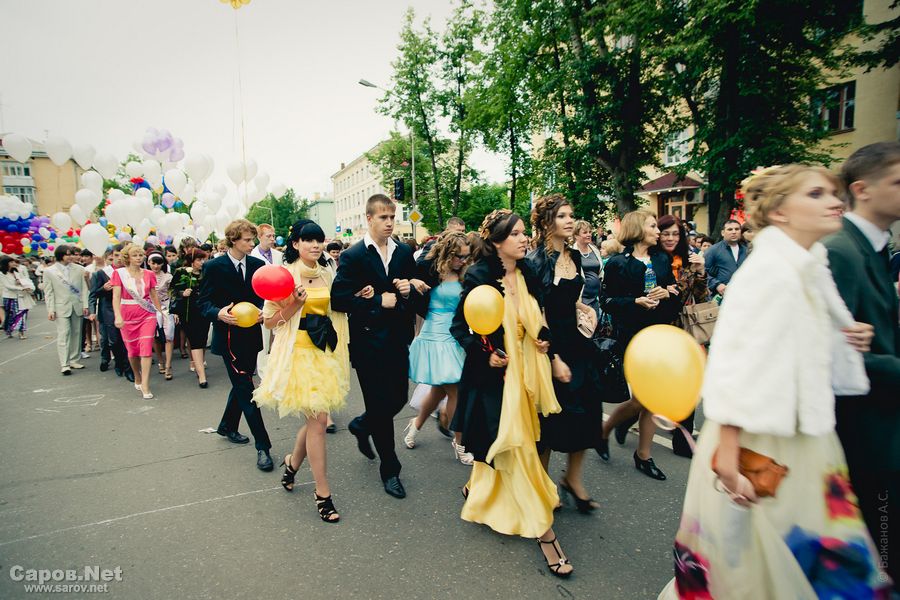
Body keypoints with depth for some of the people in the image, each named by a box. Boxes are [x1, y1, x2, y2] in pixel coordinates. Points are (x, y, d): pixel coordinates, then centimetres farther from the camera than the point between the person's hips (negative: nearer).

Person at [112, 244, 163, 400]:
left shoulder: (149, 274, 5)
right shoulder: (119, 273, -2)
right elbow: (116, 296, -9)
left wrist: (160, 312, 15)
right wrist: (118, 316, -21)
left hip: (147, 315, 1)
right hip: (128, 316, -1)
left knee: (146, 347, -9)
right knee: (132, 350, 10)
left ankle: (145, 385, -8)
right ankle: (137, 378, 33)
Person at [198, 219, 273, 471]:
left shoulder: (257, 265, 4)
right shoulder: (214, 267, -9)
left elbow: (263, 296, 8)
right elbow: (203, 301, -7)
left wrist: (262, 310, -14)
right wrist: (219, 314, -27)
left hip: (252, 335, 6)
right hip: (229, 336, -6)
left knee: (241, 385, 20)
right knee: (246, 390, -6)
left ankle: (227, 426, 43)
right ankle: (262, 446, -2)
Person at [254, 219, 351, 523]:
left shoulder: (326, 274, 9)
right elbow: (269, 321, -6)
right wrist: (294, 304, -21)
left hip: (325, 352, 6)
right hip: (299, 352, -6)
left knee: (316, 418, 12)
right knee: (317, 420, -6)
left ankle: (292, 463, 40)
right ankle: (323, 493, 7)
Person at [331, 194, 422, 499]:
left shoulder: (404, 253, 6)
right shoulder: (353, 256, -9)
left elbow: (417, 292, 13)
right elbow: (338, 299, -17)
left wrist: (409, 291, -9)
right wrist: (379, 301, -19)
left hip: (398, 339, 5)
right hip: (368, 341, -5)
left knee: (398, 399, 12)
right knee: (380, 406, 5)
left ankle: (362, 426, 44)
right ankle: (390, 469, 24)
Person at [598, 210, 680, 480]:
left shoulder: (662, 259, 11)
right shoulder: (618, 263, -5)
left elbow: (676, 296, 13)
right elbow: (606, 301, -9)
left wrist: (665, 293, -8)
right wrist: (637, 301, -19)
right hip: (631, 338, -5)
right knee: (641, 399, -6)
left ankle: (643, 455, 23)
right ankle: (604, 430, 22)